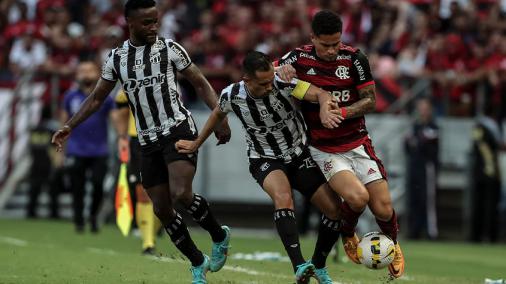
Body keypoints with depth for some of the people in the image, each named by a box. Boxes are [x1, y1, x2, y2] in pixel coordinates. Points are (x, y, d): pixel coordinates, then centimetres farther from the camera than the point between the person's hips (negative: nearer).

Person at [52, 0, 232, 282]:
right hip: (149, 141, 5)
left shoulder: (169, 48, -2)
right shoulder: (117, 58, 7)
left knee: (181, 194, -24)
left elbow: (201, 83, 2)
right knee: (161, 208, 1)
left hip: (178, 130, -4)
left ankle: (219, 235, 2)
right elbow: (97, 98, 17)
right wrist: (70, 126, 10)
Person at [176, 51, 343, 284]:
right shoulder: (231, 96, -17)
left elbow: (321, 94, -33)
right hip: (265, 160, -2)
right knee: (283, 198, -35)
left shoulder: (283, 84, -24)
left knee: (334, 208, -8)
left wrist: (325, 110, -57)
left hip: (300, 155, 2)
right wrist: (196, 144, 19)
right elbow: (218, 113, 7)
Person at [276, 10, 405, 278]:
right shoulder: (299, 58, -8)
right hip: (324, 150, -1)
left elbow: (370, 100, -4)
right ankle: (347, 235, 9)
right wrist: (283, 69, -19)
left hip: (357, 143, 1)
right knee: (357, 197, -26)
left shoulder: (354, 59, -9)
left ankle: (392, 246, 29)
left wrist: (343, 112, -23)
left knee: (383, 208, -5)